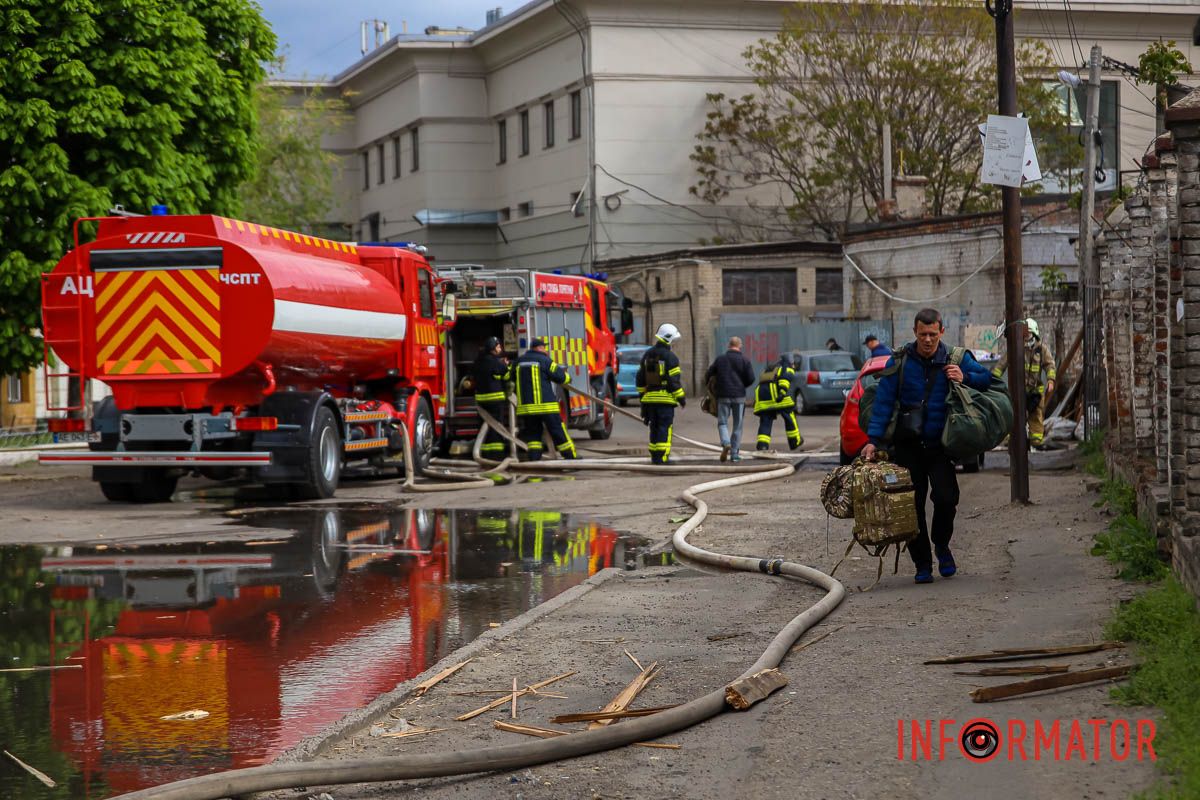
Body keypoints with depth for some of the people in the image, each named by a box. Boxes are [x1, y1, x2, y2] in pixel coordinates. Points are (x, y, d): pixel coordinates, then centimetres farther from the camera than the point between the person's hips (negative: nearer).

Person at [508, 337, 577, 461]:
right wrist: (567, 377, 19)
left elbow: (511, 376, 25)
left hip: (525, 405, 5)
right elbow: (561, 377, -4)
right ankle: (571, 457, 7)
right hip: (545, 404, -5)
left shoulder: (519, 361, 9)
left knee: (533, 433, 12)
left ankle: (534, 459, 1)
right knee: (558, 432, 2)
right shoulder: (545, 360, -7)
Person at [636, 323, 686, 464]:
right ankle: (662, 456, -9)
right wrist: (681, 397, -7)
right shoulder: (670, 357, -11)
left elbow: (640, 377, 15)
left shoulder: (647, 355, 11)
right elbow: (674, 380, -14)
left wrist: (641, 394, 23)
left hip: (649, 398, 6)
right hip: (666, 398, -6)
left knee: (654, 427, 13)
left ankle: (654, 455, 14)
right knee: (665, 427, -4)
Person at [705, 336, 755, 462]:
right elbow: (751, 378, -6)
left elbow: (708, 374, 7)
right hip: (739, 396, 0)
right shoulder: (745, 360, -1)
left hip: (723, 396, 0)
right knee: (737, 426, 7)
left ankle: (726, 443, -21)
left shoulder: (720, 359, 3)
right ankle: (734, 454, 6)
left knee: (722, 423, 8)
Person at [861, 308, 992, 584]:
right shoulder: (900, 362, -1)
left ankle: (942, 546, 12)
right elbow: (883, 402, -4)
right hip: (907, 445, 0)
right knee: (912, 505, 1)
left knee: (946, 498, -15)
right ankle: (922, 564, 14)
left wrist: (965, 378, -12)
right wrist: (874, 440, -11)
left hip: (941, 445, 0)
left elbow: (988, 378, 7)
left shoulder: (955, 360, 2)